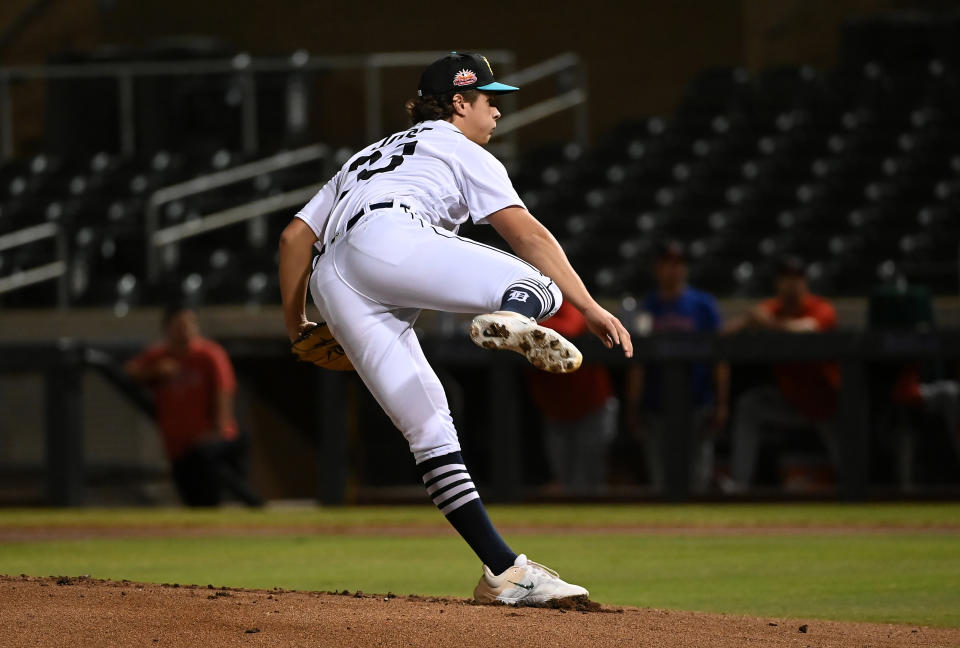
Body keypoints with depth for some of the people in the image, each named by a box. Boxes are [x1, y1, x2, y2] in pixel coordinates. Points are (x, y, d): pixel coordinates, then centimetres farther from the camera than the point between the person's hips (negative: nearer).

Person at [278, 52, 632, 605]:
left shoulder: (365, 160, 41)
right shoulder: (462, 152, 21)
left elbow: (295, 236, 31)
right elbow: (526, 233, 7)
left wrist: (295, 325, 37)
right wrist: (590, 308, -1)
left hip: (331, 285, 6)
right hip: (390, 237, -6)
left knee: (430, 429, 0)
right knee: (539, 285, -11)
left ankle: (503, 571, -10)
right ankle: (513, 320, -50)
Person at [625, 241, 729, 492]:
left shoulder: (704, 305, 3)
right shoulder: (645, 308, 8)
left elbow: (720, 359, 0)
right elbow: (636, 365, 9)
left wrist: (721, 404, -8)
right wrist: (633, 408, 4)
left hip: (697, 406, -2)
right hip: (655, 412, 2)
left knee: (697, 485, -3)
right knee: (660, 481, 2)